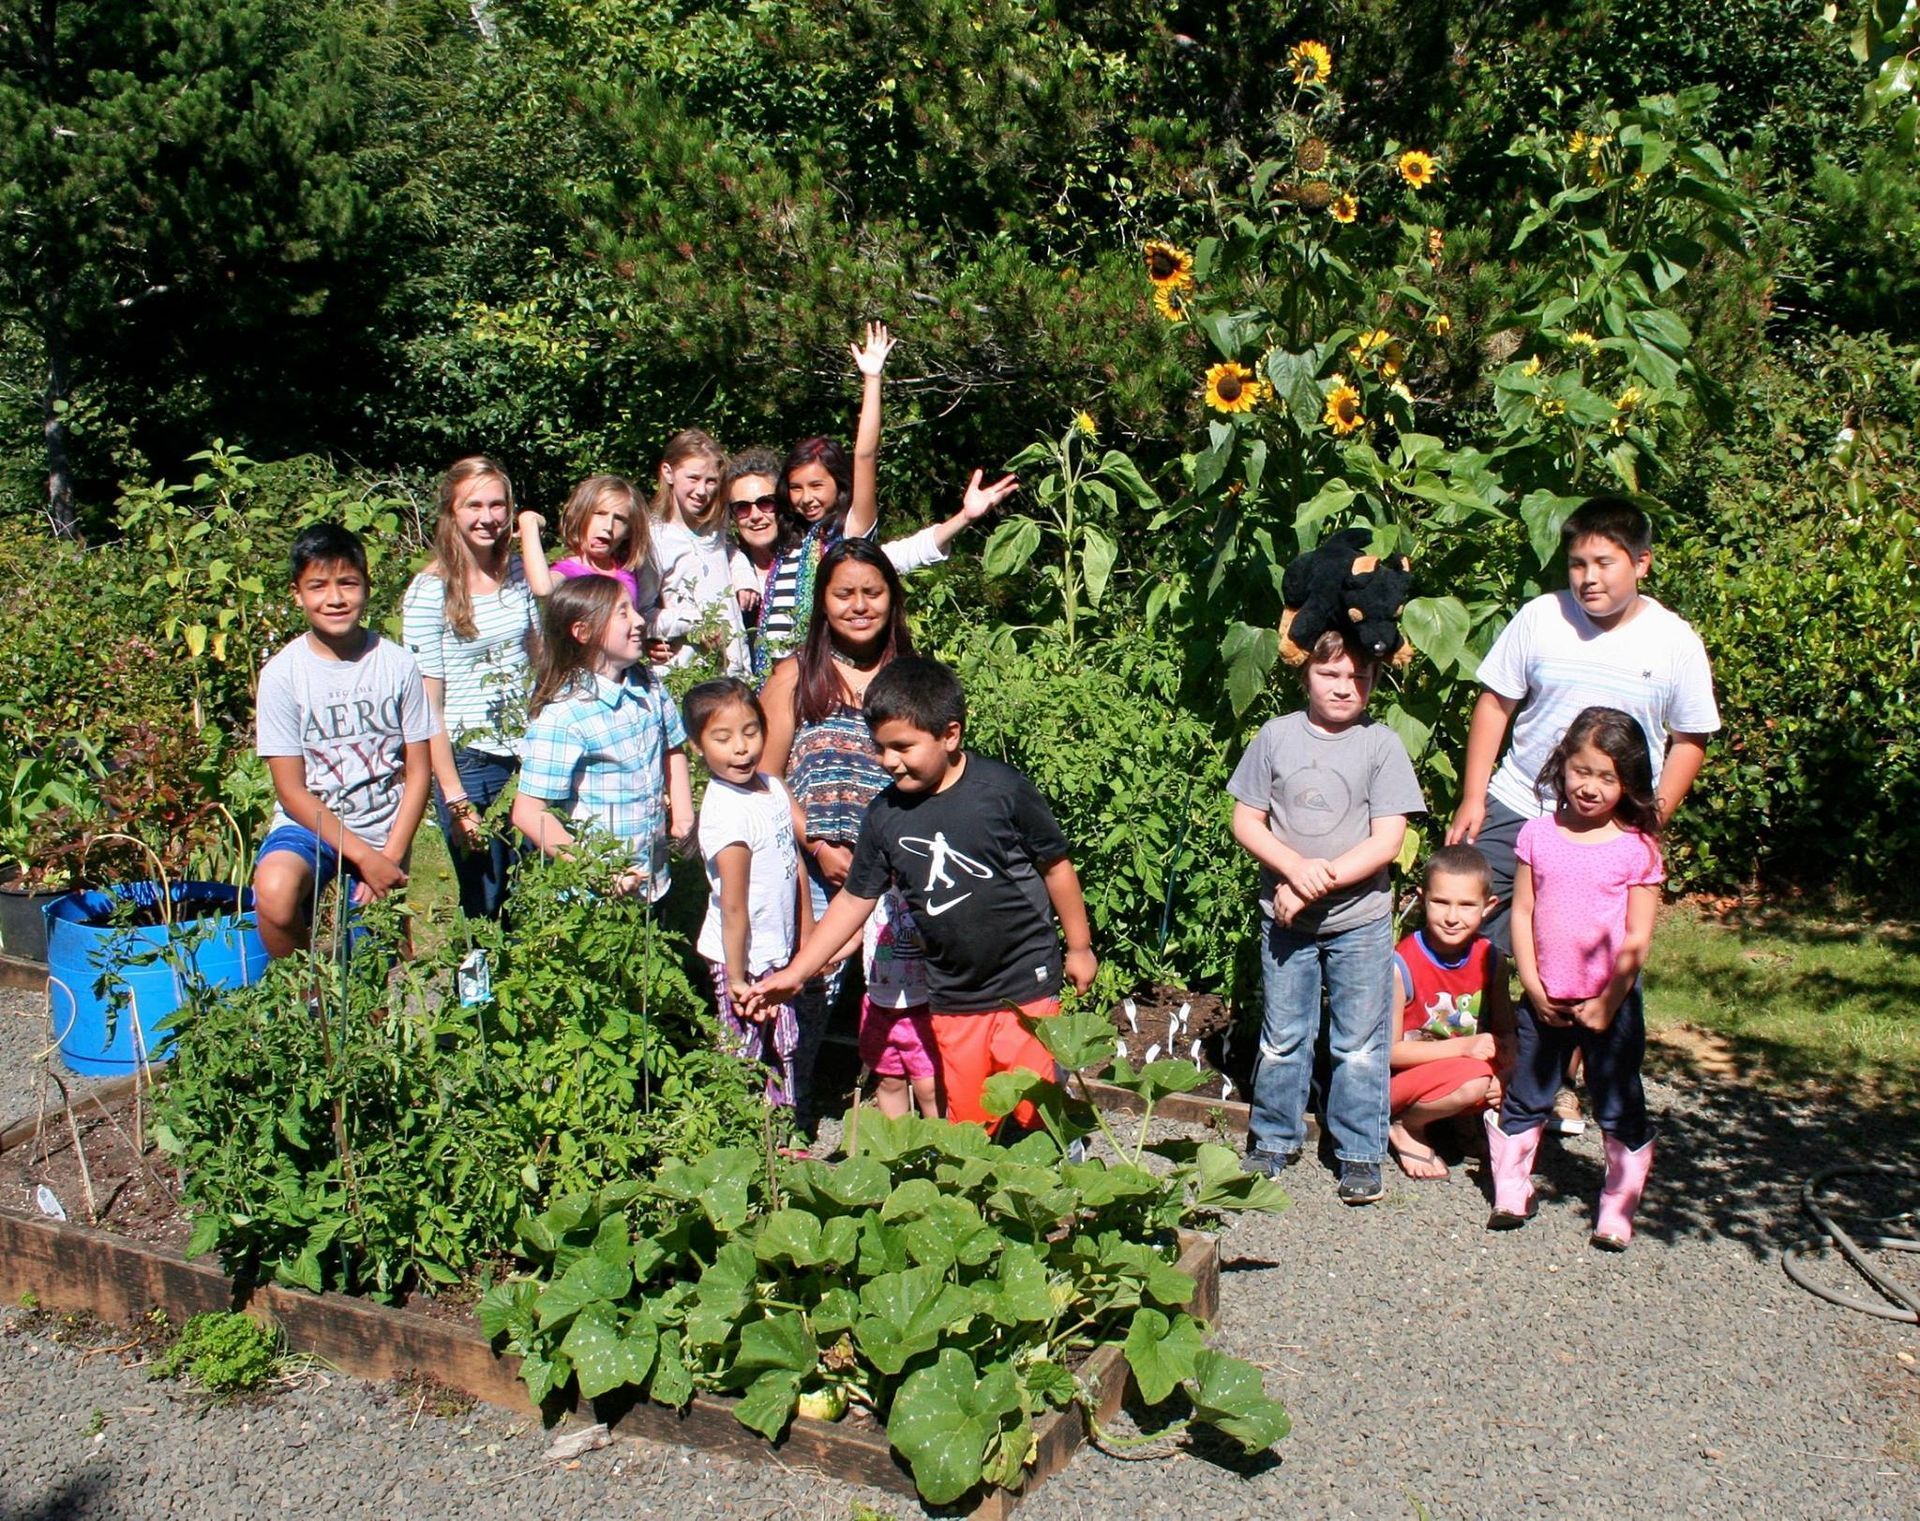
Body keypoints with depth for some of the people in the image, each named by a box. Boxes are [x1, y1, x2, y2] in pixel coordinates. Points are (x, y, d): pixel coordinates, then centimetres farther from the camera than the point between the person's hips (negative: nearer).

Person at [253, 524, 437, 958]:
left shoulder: (399, 664, -3)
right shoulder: (282, 674, -7)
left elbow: (418, 772, 1)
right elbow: (292, 791, -7)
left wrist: (391, 856, -10)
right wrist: (365, 858, -15)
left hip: (384, 829, 2)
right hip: (310, 825, -1)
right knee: (274, 893, -31)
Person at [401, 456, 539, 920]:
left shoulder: (519, 572, 5)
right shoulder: (429, 593, -10)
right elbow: (428, 704, -11)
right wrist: (455, 801, -13)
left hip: (531, 754, 4)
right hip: (468, 761, -4)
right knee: (486, 907, 8)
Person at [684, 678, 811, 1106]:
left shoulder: (772, 787, 0)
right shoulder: (727, 813, -26)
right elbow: (734, 907, -23)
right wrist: (735, 978, -20)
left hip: (775, 954, 9)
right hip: (744, 959, -9)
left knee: (781, 1049, 21)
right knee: (744, 1055, 4)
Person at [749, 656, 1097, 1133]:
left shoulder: (1003, 790, -13)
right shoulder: (885, 816, -1)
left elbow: (1055, 865, -2)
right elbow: (854, 900, 6)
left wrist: (1079, 947, 6)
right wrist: (795, 973, 3)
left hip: (1025, 986, -4)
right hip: (951, 999, 4)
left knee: (1038, 1110, -1)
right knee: (967, 1122, 10)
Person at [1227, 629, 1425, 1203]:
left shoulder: (1382, 743, -5)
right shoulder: (1277, 735, -1)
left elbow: (1387, 840, -10)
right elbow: (1246, 821, 0)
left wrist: (1317, 885, -15)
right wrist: (1296, 868, -16)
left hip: (1360, 921, -1)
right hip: (1286, 918, 2)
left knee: (1360, 1044, 6)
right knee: (1282, 1038, 13)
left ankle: (1360, 1154, 19)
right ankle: (1274, 1140, 28)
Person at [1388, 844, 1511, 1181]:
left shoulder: (1491, 959, -3)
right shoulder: (1402, 965, -19)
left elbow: (1505, 1033, 4)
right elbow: (1389, 1051, -17)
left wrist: (1505, 1074, -18)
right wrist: (1464, 1046, -26)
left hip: (1473, 1071, 6)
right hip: (1400, 1085, -6)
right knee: (1472, 1079, -34)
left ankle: (1462, 1118, 8)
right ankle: (1406, 1127, -5)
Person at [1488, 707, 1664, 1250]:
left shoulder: (1637, 848, -7)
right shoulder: (1538, 835, -1)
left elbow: (1637, 939, -7)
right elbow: (1521, 912, 0)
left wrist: (1608, 1002, -12)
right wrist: (1533, 987, -6)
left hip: (1609, 1004, -2)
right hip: (1545, 1001, 3)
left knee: (1620, 1110, 7)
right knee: (1523, 1100, 13)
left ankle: (1618, 1207, 19)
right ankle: (1510, 1193, 26)